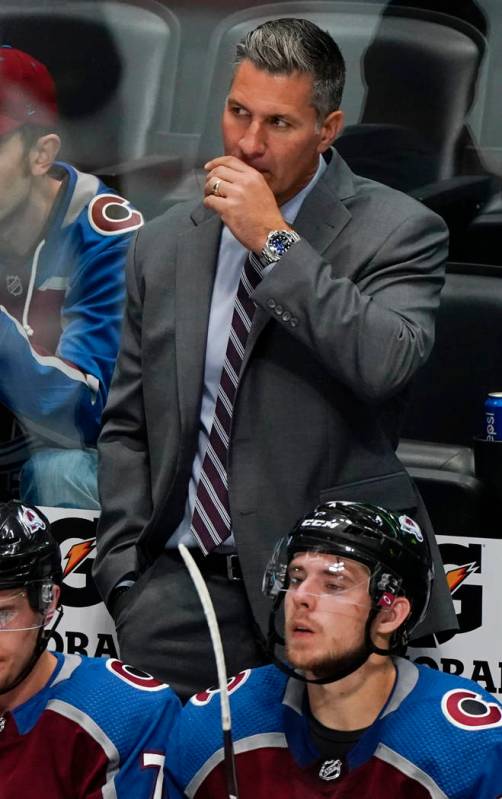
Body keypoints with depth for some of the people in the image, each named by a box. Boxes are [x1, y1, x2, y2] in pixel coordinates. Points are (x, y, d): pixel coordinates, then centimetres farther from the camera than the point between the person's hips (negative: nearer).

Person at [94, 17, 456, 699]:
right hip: (183, 587, 3)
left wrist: (275, 240, -17)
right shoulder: (164, 246, 13)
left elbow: (388, 363, -21)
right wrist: (126, 574, 4)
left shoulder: (396, 230, -1)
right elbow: (126, 429, 16)